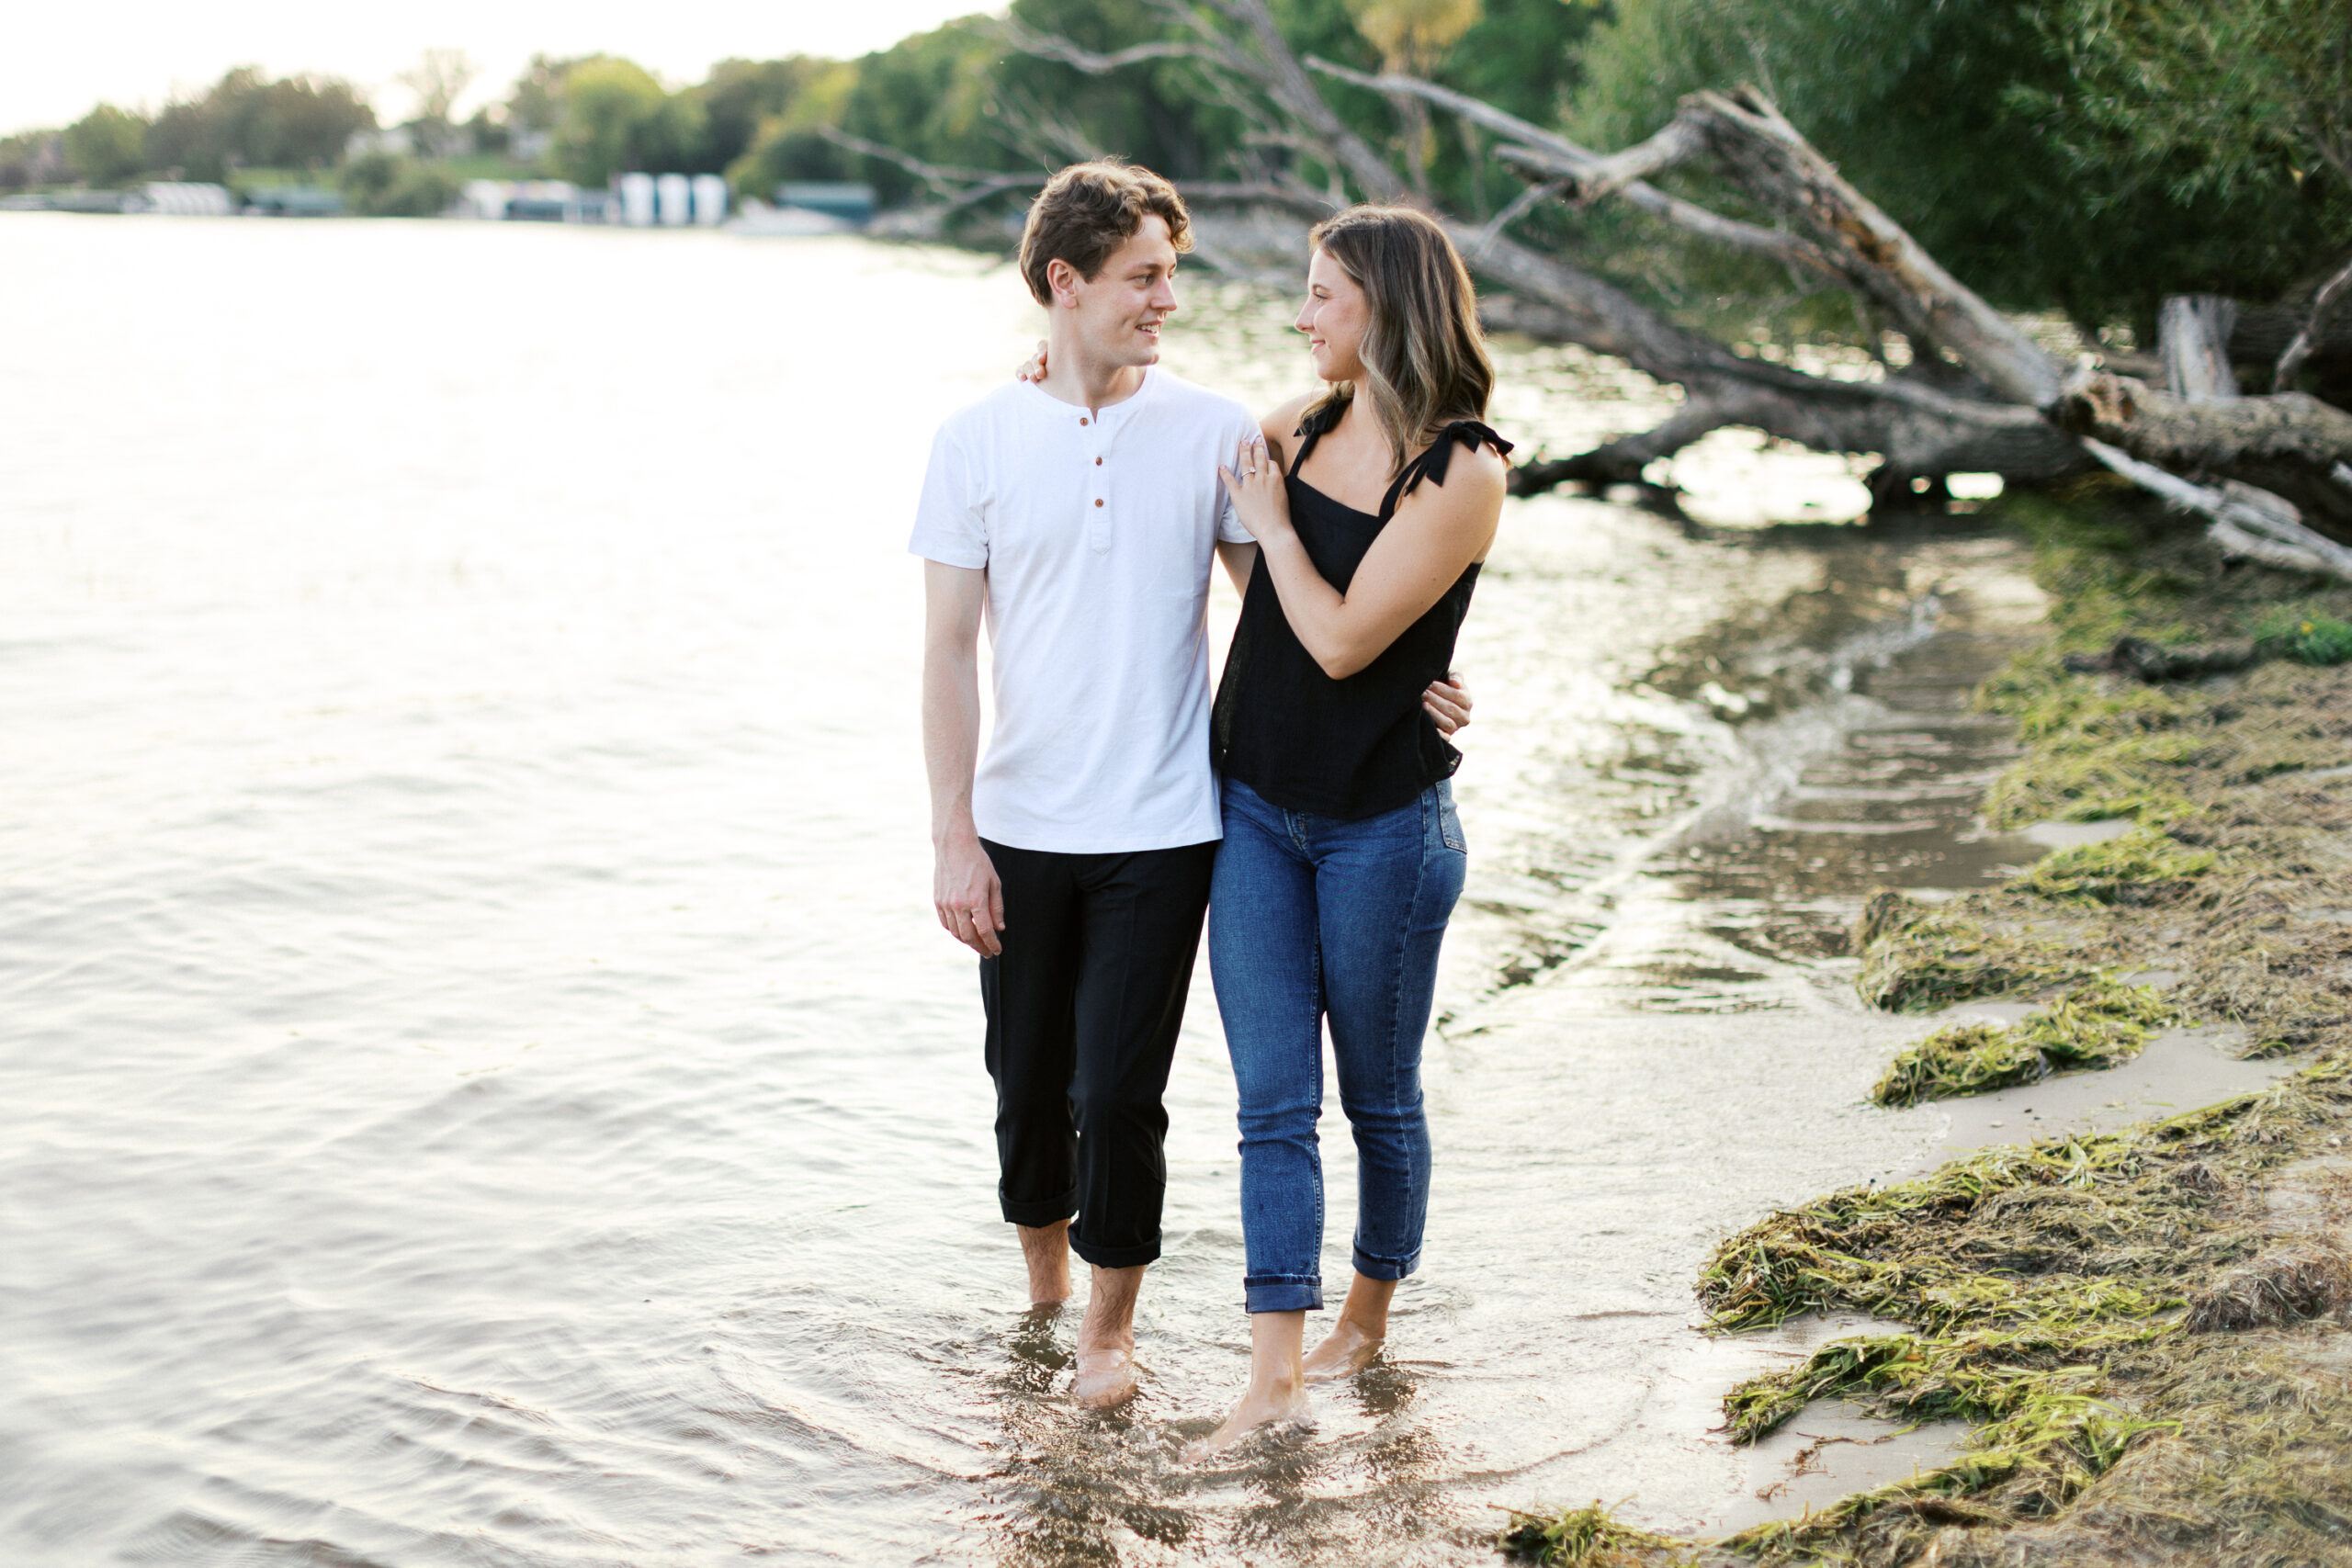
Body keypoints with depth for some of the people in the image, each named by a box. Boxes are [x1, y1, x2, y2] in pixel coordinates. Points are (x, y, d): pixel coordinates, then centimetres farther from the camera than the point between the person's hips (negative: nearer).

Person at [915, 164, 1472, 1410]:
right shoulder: (975, 441, 0)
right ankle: (1043, 1295, 36)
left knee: (1118, 1093, -2)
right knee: (1030, 1084, 11)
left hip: (1158, 833, -1)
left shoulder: (1213, 432, 0)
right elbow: (950, 651, -1)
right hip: (1020, 831, 1)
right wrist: (953, 835, -5)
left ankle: (1111, 1325, 22)